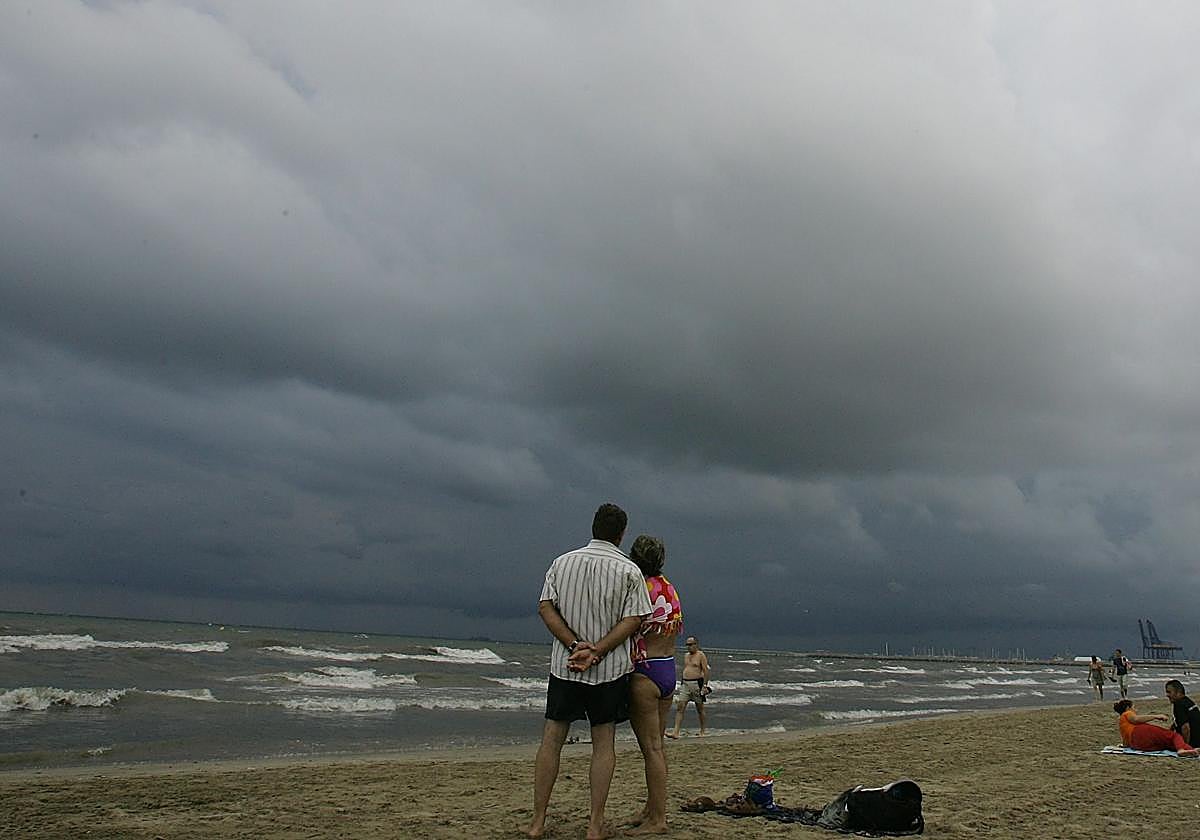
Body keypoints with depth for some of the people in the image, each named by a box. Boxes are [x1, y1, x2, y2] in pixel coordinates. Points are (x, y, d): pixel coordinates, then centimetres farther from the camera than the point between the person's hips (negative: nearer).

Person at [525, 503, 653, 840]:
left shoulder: (562, 562, 3)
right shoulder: (628, 571, -4)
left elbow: (545, 608, -4)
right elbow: (632, 620, -12)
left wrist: (575, 645, -10)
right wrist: (595, 651, -15)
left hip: (564, 665, 2)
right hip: (610, 669, -2)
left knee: (551, 740, 9)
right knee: (603, 743, 7)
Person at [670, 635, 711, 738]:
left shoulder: (701, 655, -5)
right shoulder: (686, 655, 16)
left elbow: (706, 671, -9)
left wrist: (705, 685, -15)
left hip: (697, 683, -6)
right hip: (685, 684, 6)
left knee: (700, 709, 5)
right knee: (680, 707, -4)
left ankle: (703, 731, 21)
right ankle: (676, 732, -8)